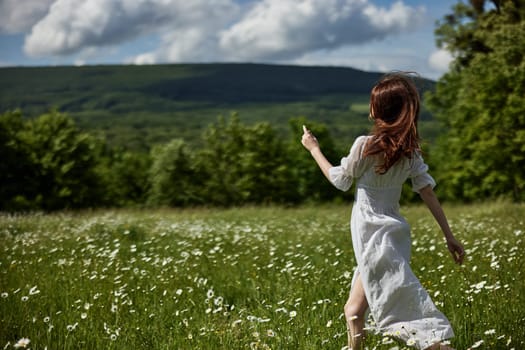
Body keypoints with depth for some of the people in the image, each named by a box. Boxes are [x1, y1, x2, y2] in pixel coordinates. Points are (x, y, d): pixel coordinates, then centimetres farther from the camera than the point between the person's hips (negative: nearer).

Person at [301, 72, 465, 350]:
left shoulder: (366, 145, -16)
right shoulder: (410, 151, 3)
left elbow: (339, 180, -1)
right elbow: (428, 193, 1)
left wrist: (313, 148, 11)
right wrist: (449, 236, 4)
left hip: (373, 236, -7)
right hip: (392, 231, 7)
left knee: (405, 306, -9)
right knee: (354, 311, 17)